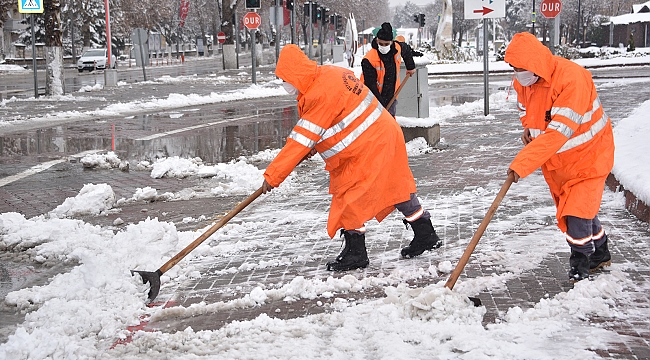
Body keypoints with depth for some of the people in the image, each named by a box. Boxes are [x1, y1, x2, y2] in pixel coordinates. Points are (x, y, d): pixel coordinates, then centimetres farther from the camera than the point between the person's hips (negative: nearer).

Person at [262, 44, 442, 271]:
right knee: (396, 187, 20)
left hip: (368, 147, -10)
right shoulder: (328, 73, 4)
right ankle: (426, 235, 32)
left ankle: (355, 253, 6)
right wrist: (315, 146, 3)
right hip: (385, 133, 10)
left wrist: (273, 175, -22)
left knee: (349, 197, -4)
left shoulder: (321, 95, -26)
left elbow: (302, 140, -25)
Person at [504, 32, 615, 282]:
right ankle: (599, 255, 36)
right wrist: (529, 129, -7)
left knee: (577, 214, -13)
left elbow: (559, 131, -39)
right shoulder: (523, 82, -7)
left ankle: (580, 268, 6)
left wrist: (522, 163, -42)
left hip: (587, 154, -8)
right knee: (569, 210, 16)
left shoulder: (571, 78, -33)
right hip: (555, 159, 8)